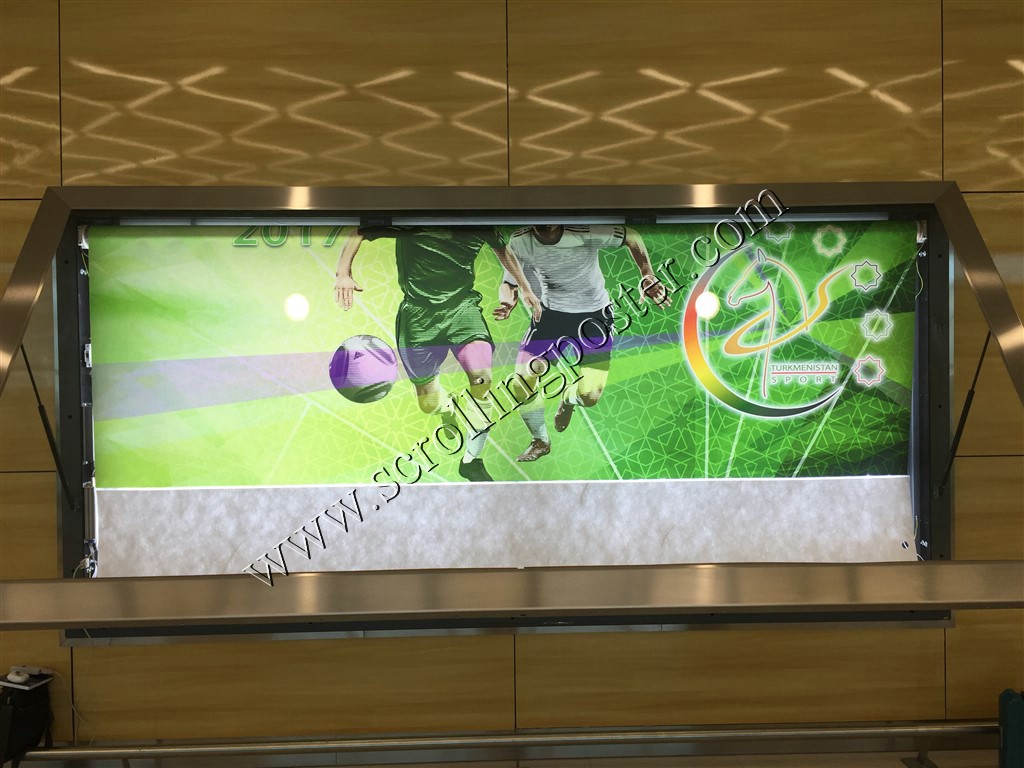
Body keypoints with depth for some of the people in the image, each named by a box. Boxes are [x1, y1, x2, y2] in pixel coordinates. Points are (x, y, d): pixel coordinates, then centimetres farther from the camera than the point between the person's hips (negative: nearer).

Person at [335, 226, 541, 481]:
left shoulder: (480, 225, 0)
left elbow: (502, 249, 21)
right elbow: (358, 233, -4)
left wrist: (525, 288, 26)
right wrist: (343, 273, -20)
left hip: (463, 306, 1)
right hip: (419, 314, -1)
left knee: (482, 380, -24)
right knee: (428, 403, 2)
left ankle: (471, 461, -7)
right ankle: (448, 411, 44)